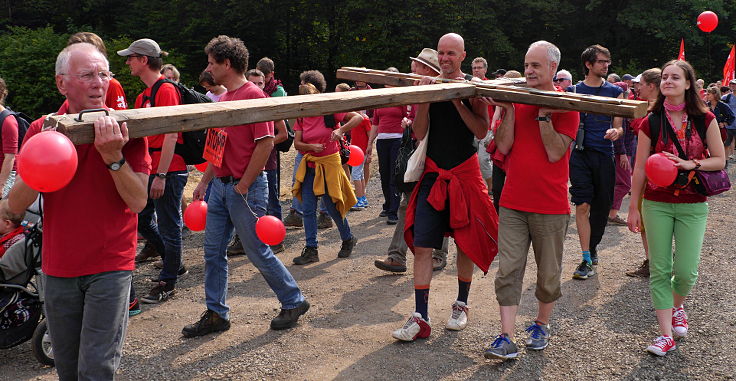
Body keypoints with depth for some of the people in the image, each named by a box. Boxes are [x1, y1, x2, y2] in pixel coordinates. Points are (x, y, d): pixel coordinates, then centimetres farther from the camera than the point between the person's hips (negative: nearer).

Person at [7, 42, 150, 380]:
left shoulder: (126, 130, -7)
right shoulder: (40, 130, 0)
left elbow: (138, 202, -14)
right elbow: (15, 206, -7)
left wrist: (114, 157, -28)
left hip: (110, 266, -3)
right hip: (58, 266, 3)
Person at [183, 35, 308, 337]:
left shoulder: (253, 95, -13)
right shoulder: (223, 98, 14)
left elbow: (266, 143, -19)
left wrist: (244, 185, -17)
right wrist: (204, 182, 16)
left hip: (245, 188, -9)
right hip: (220, 185, 9)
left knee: (258, 251, 1)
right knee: (213, 251, 9)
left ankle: (293, 302, 19)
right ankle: (216, 314, 19)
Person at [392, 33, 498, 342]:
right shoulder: (429, 84, 4)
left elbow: (482, 131, -11)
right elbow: (419, 133, -2)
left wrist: (457, 100, -17)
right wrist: (424, 99, -15)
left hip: (465, 173, -1)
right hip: (433, 174, 1)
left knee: (466, 242, 9)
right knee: (421, 245, -6)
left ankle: (461, 304, 29)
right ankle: (420, 318, -2)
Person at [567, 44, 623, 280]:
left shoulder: (615, 92, 8)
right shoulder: (574, 91, 5)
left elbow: (618, 127, 7)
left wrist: (615, 132, -16)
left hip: (605, 154, 2)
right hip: (580, 154, -2)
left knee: (602, 206, 8)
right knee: (583, 205, -10)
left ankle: (593, 246, 31)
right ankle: (587, 259, -7)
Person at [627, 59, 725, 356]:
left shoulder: (705, 119, -1)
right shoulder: (651, 123, -1)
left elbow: (719, 160, 3)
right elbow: (640, 168, 2)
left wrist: (690, 164, -16)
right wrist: (633, 207, 3)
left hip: (692, 206, 0)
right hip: (656, 204, 0)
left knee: (686, 270, -2)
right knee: (659, 270, 1)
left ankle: (677, 306, 33)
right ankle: (666, 334, 10)